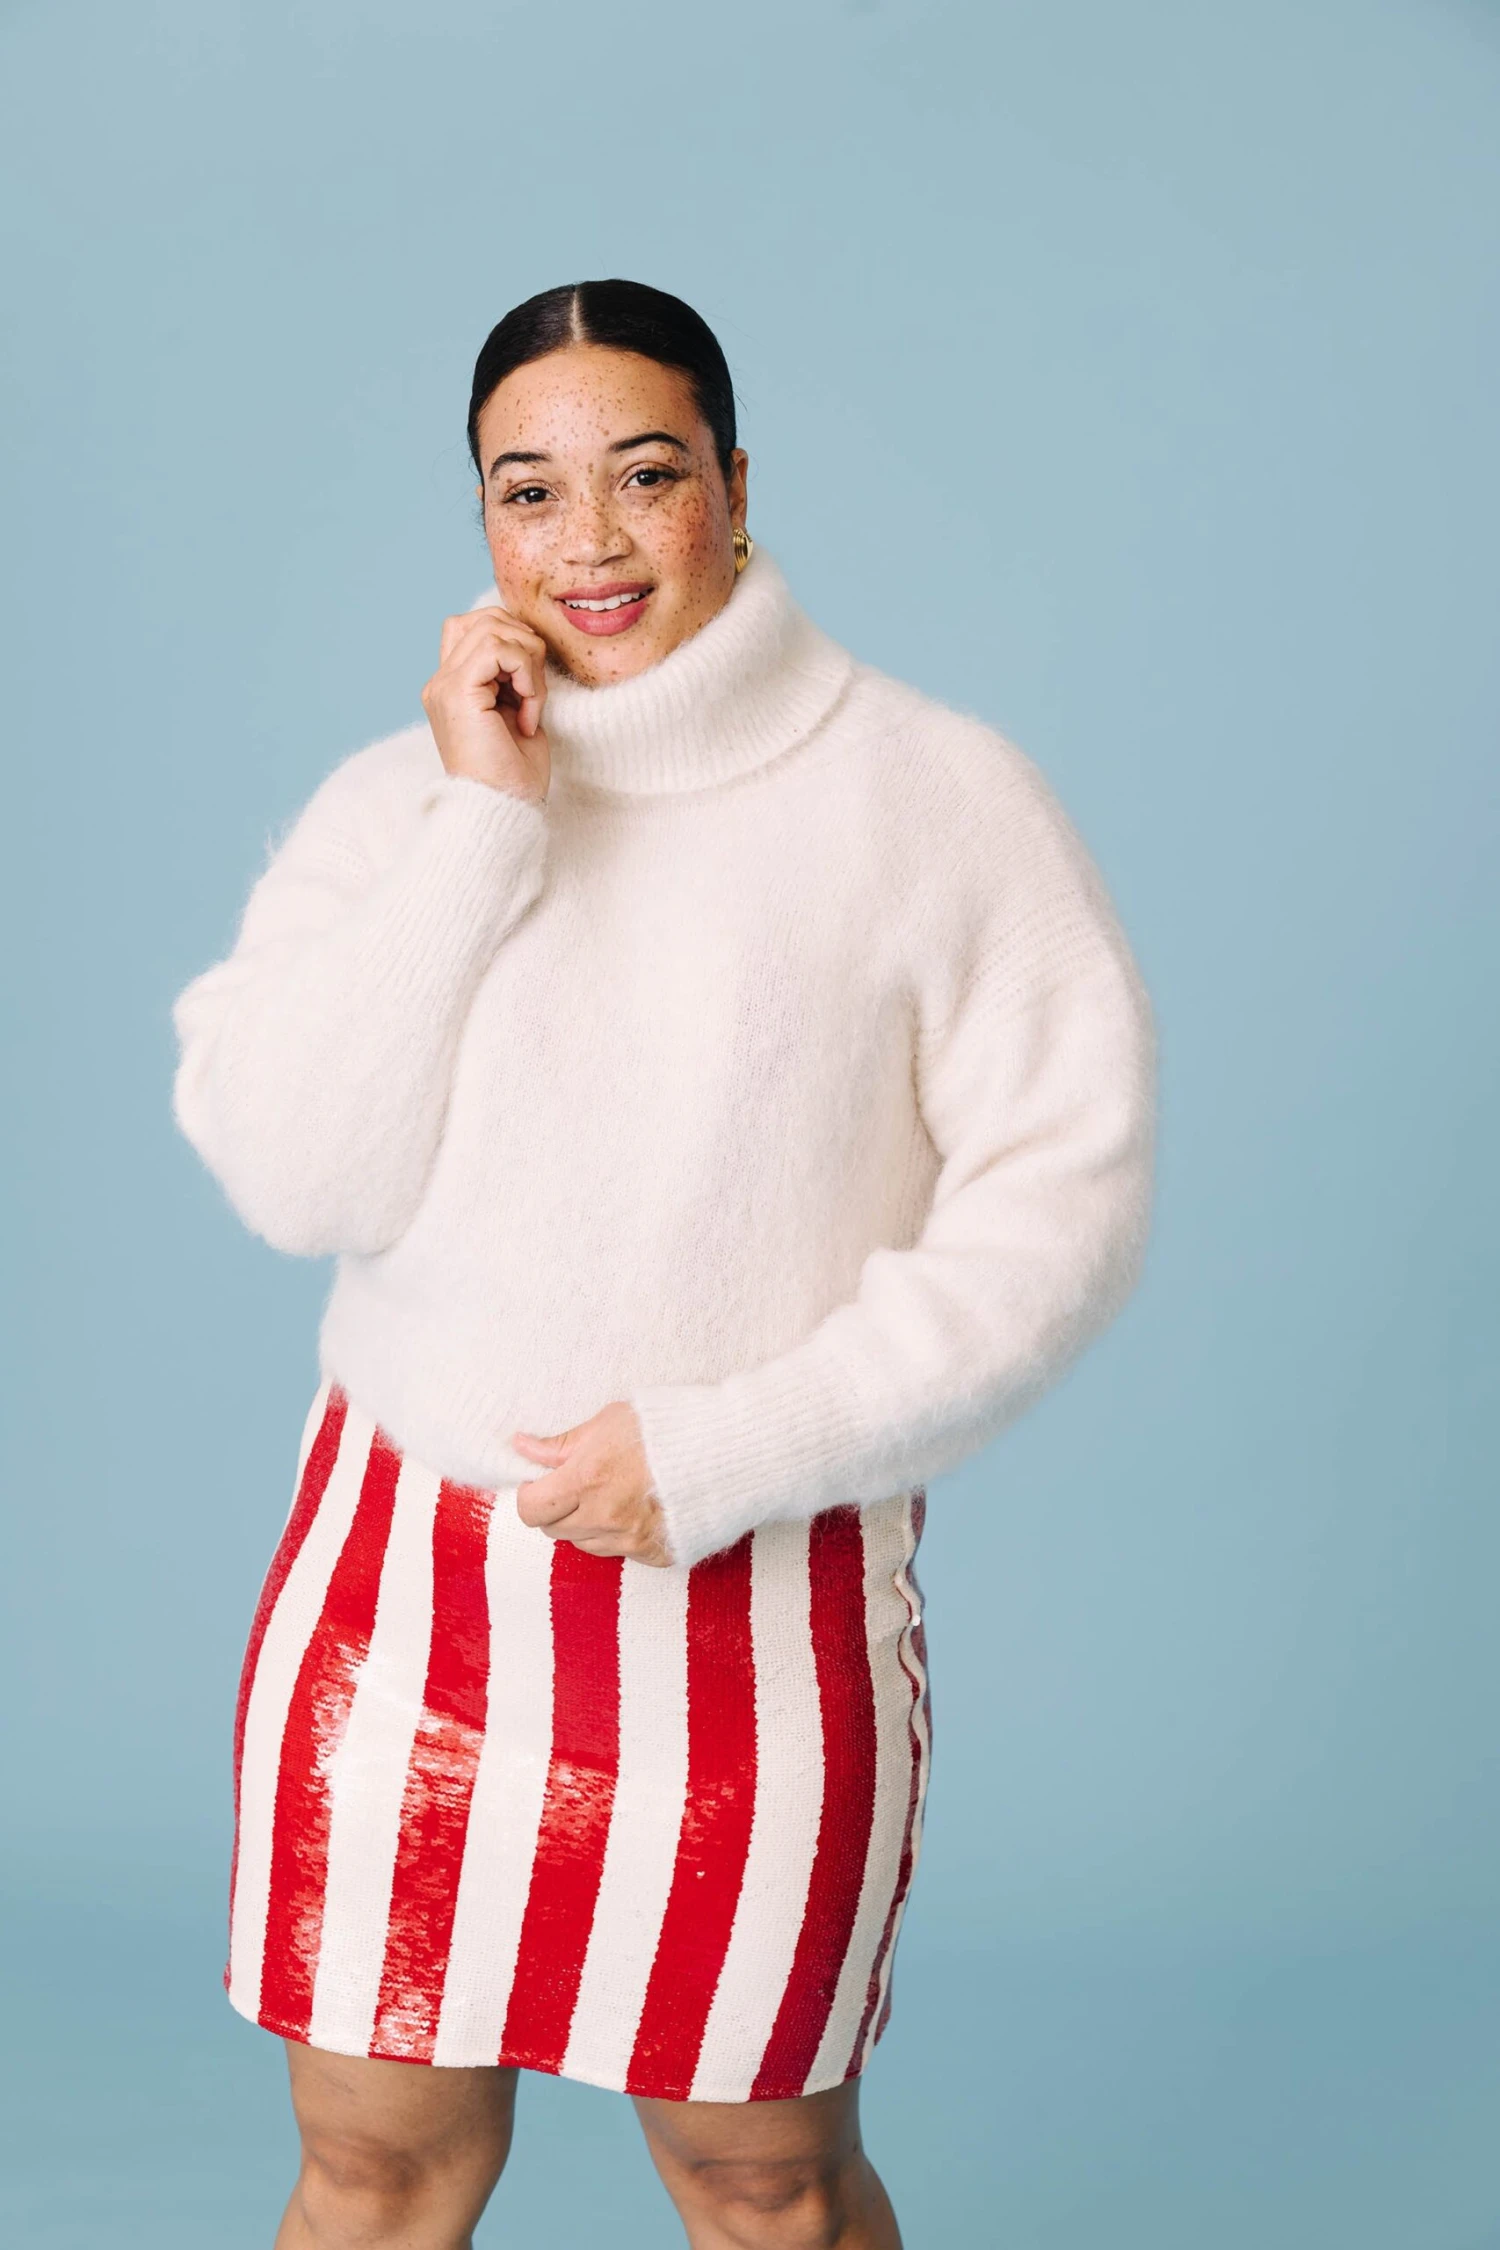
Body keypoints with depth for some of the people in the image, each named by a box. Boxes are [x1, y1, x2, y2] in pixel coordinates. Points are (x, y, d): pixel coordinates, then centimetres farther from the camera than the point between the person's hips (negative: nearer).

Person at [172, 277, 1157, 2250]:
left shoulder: (938, 799, -4)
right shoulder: (399, 797, 5)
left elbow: (1064, 1204, -9)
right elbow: (293, 1179, -7)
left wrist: (729, 1451, -14)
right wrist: (482, 823, -12)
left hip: (761, 1607, -2)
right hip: (402, 1583, 3)